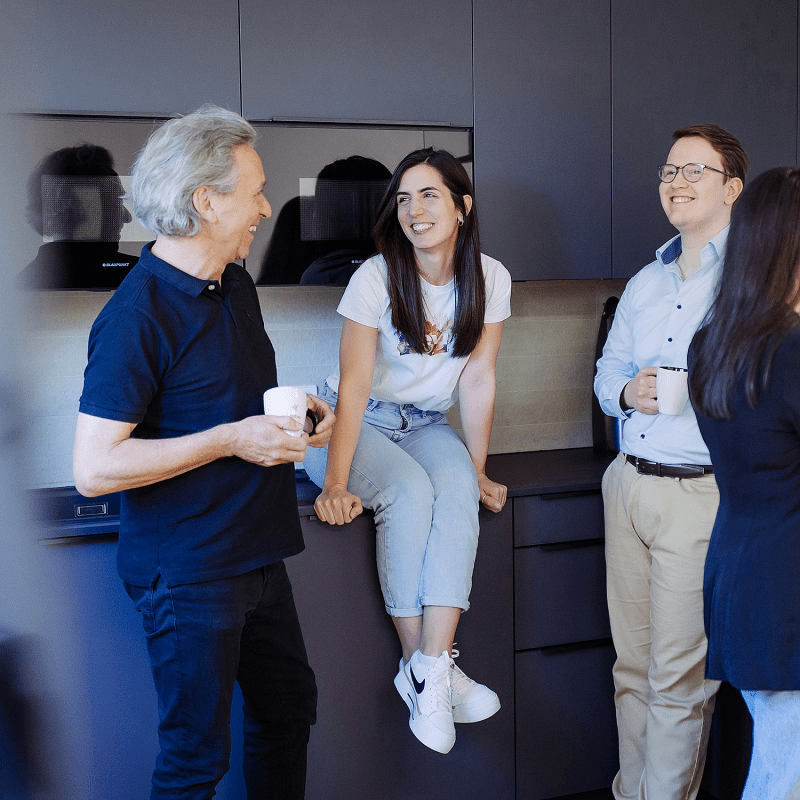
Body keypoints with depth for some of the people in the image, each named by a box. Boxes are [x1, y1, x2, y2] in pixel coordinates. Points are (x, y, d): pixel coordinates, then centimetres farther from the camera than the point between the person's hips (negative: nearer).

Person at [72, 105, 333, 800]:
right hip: (187, 571, -9)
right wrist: (231, 439, -22)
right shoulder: (137, 315, -20)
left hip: (257, 553, 9)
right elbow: (94, 468, -23)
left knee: (289, 709, 20)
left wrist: (295, 414, 3)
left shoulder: (236, 286, 10)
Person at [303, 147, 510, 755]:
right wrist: (336, 483, -30)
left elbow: (478, 379, -3)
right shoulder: (376, 277, -16)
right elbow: (354, 384, -22)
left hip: (427, 426, 3)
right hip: (359, 425, -3)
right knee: (410, 491, -32)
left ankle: (430, 668, -34)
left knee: (458, 488, -30)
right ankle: (421, 664, -24)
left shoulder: (490, 278, -6)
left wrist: (477, 470, -4)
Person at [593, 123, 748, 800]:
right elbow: (607, 373, 22)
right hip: (629, 486, 6)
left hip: (701, 497, -6)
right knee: (633, 664, 14)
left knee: (678, 680, 0)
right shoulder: (646, 282, 18)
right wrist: (628, 391, 0)